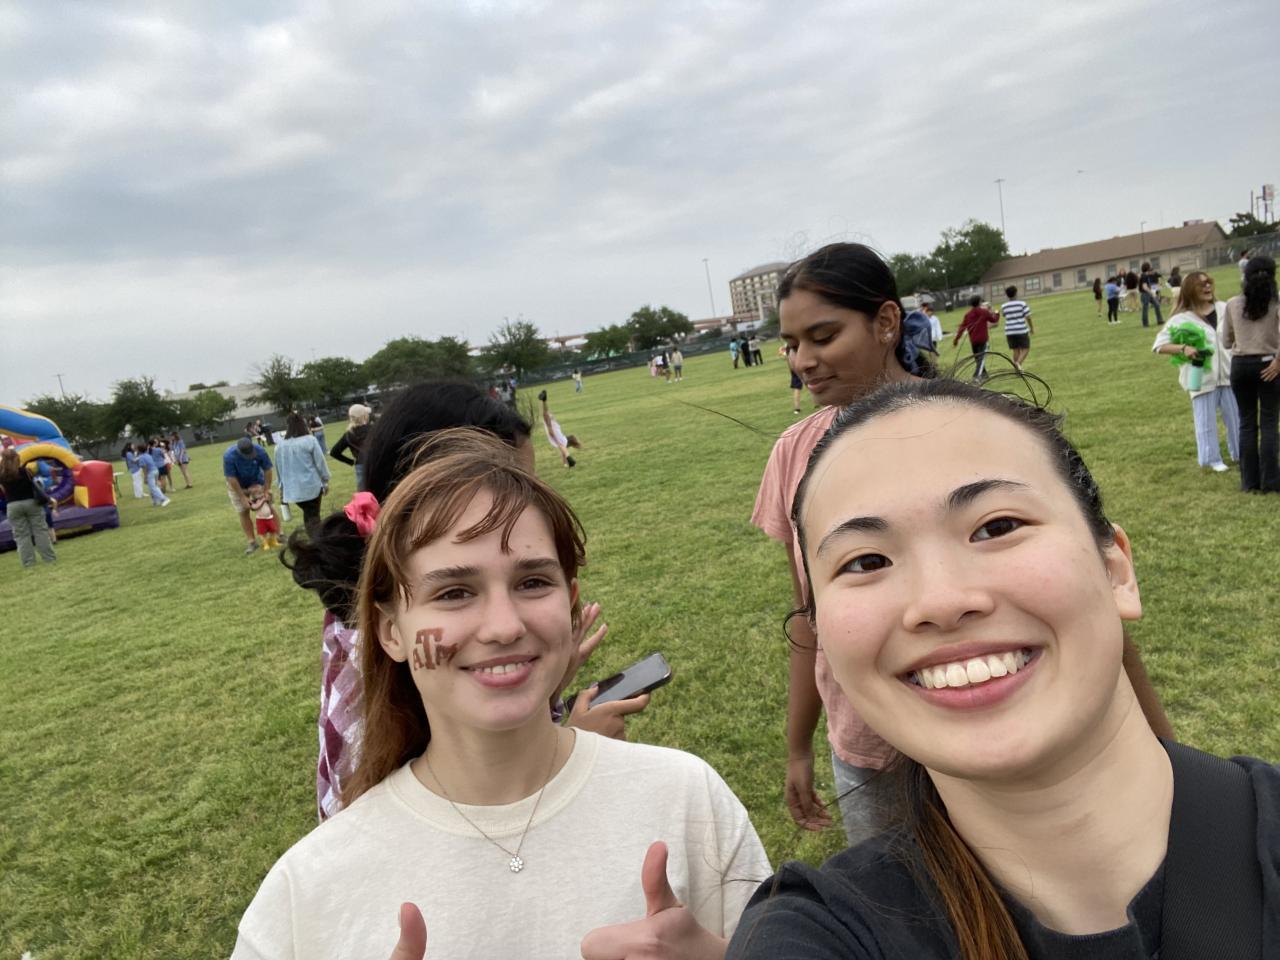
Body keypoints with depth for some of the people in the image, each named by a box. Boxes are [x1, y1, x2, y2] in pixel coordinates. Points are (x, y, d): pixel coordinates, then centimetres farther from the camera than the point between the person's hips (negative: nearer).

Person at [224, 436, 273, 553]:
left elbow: (267, 470, -19)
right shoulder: (228, 456, -33)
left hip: (257, 482, 1)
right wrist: (243, 497, -24)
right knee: (243, 513, -1)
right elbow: (231, 478, -26)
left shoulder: (259, 450, -30)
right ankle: (252, 542, 6)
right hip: (237, 486, -1)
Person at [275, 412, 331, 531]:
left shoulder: (280, 445, 2)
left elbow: (279, 468, 9)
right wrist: (325, 480, 7)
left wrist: (282, 487, 20)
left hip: (293, 489, 4)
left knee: (307, 516, 19)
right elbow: (320, 462, -5)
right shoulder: (310, 440, -9)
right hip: (311, 486, -4)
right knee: (313, 516, 3)